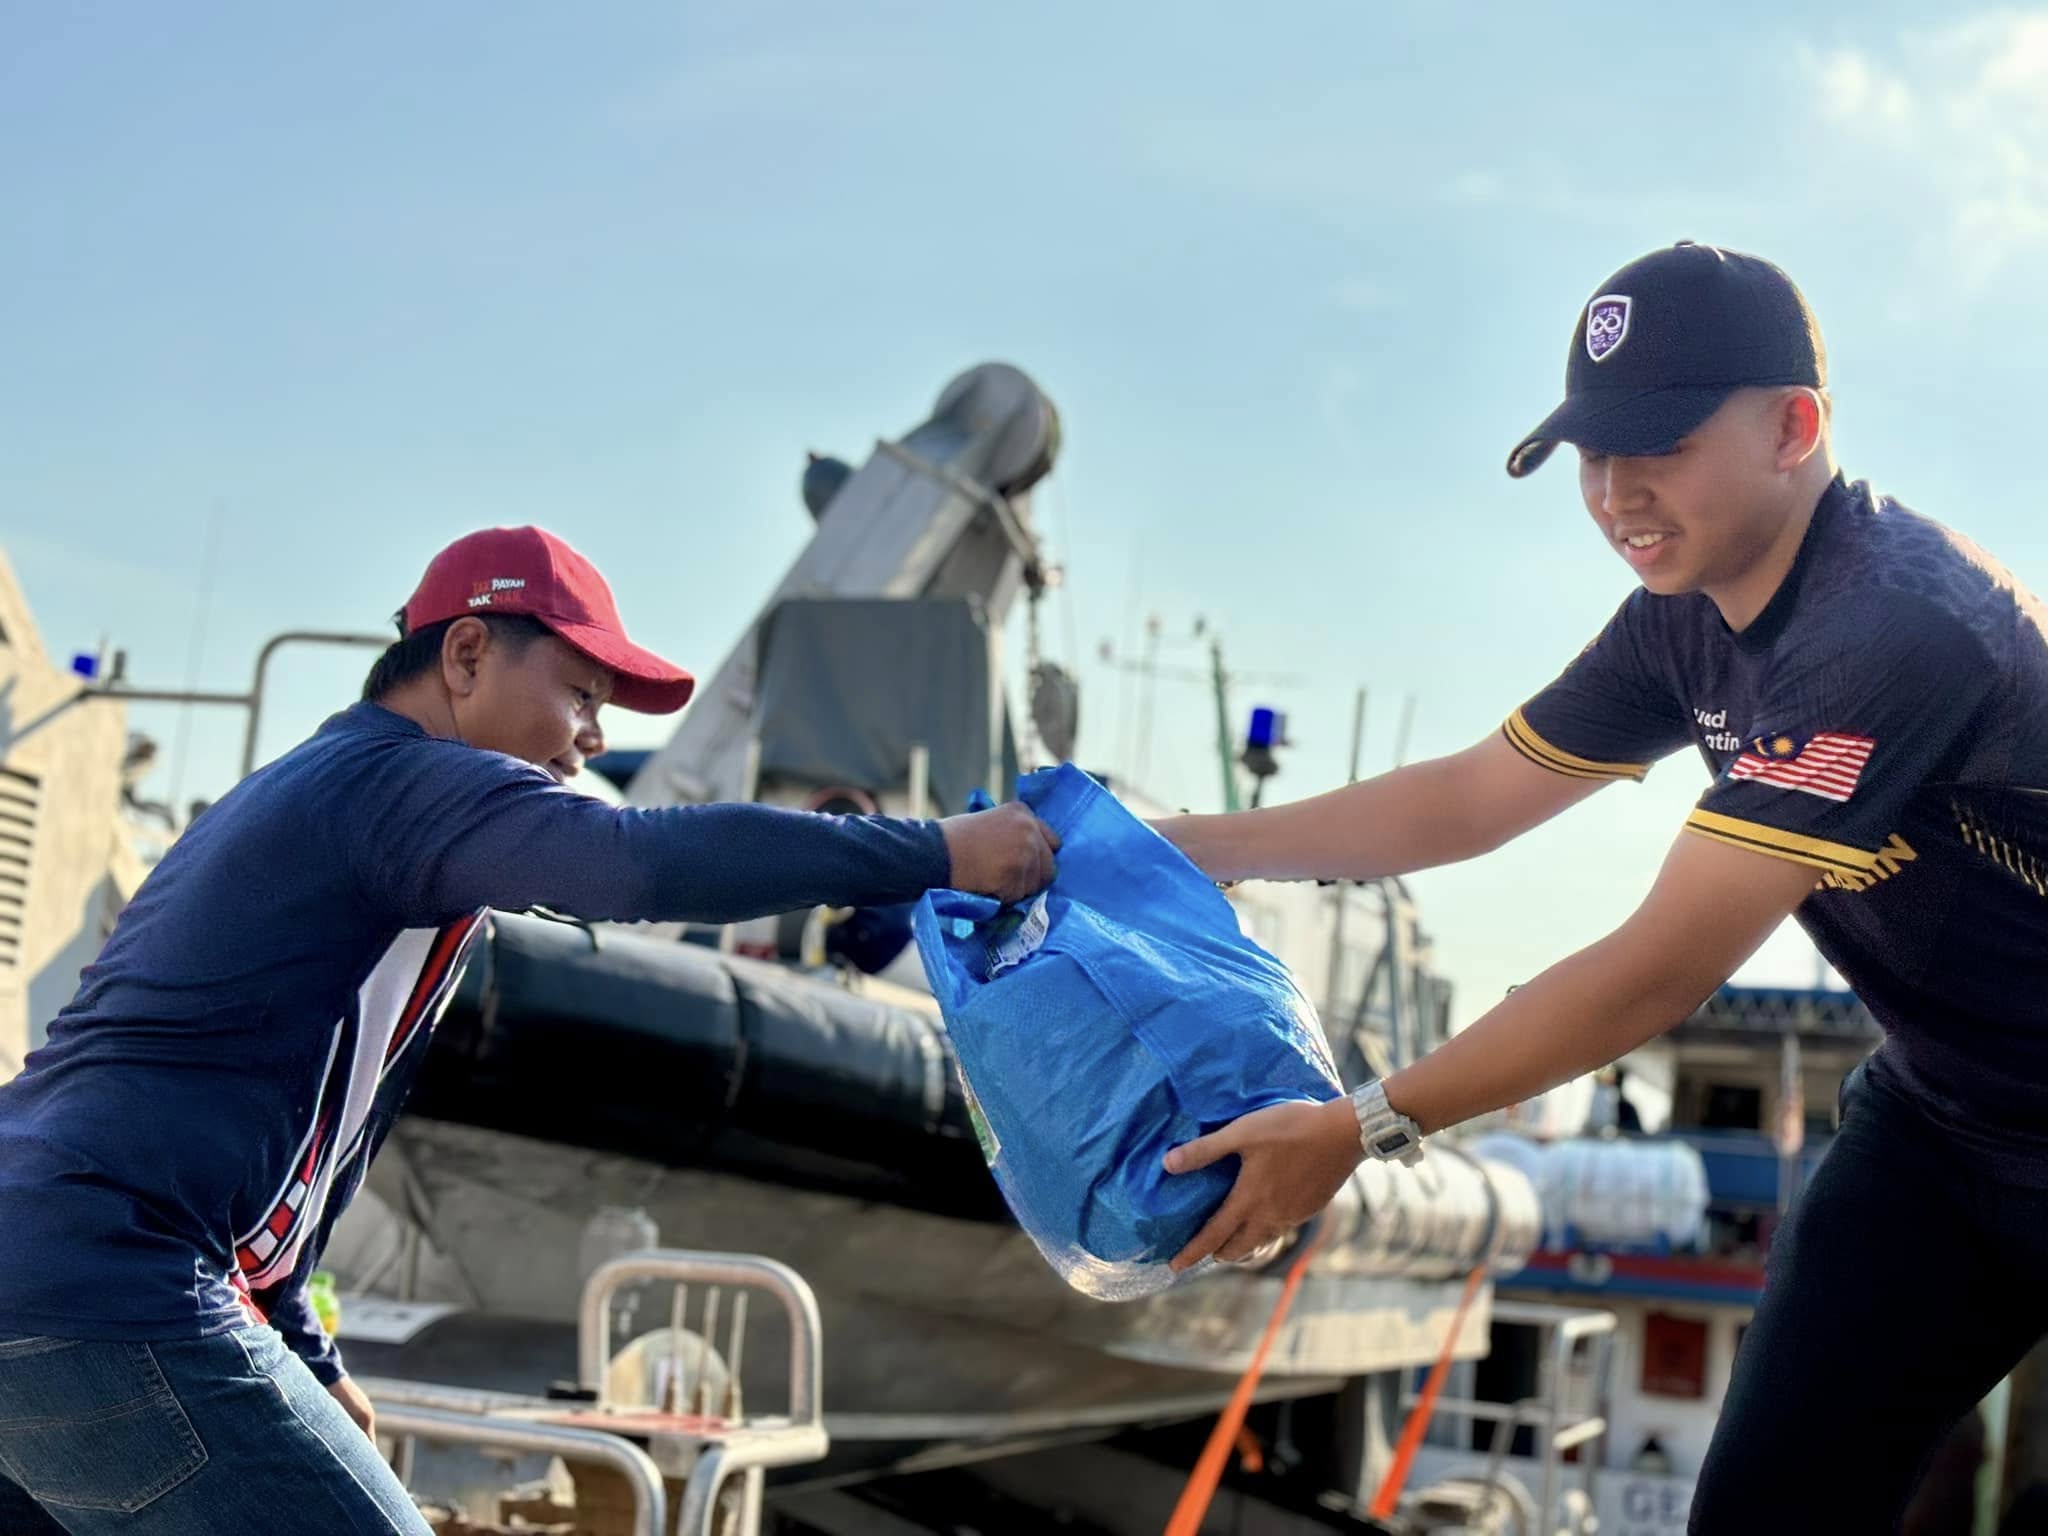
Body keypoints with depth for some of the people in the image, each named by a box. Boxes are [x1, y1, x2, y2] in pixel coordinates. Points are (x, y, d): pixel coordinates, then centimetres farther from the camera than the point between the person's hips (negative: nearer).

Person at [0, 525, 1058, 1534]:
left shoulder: (292, 798, 24)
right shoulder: (406, 777, -7)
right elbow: (652, 862, -26)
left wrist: (307, 1368, 29)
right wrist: (940, 854, -19)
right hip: (109, 1311, -10)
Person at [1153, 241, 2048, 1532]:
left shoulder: (1896, 627, -30)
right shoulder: (1689, 622, -4)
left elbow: (1665, 967, -31)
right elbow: (1467, 801, 5)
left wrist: (1363, 1127, -29)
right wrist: (1167, 846, 1)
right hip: (1937, 1116, 7)